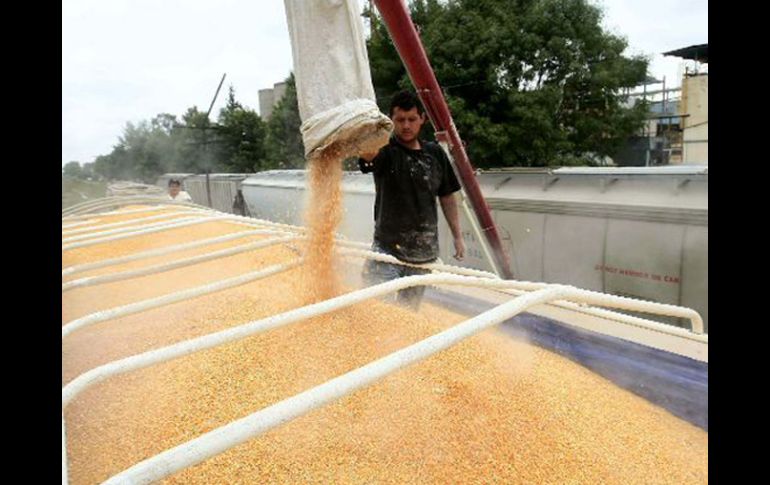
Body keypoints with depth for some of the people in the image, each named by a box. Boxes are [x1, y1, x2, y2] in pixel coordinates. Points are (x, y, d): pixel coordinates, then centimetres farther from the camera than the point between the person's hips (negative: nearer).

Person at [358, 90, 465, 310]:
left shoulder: (435, 153, 7)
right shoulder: (385, 151, -7)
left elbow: (447, 197, 14)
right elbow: (367, 153, -32)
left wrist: (457, 236, 13)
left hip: (425, 250, 4)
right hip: (388, 248, -4)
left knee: (409, 309, 12)